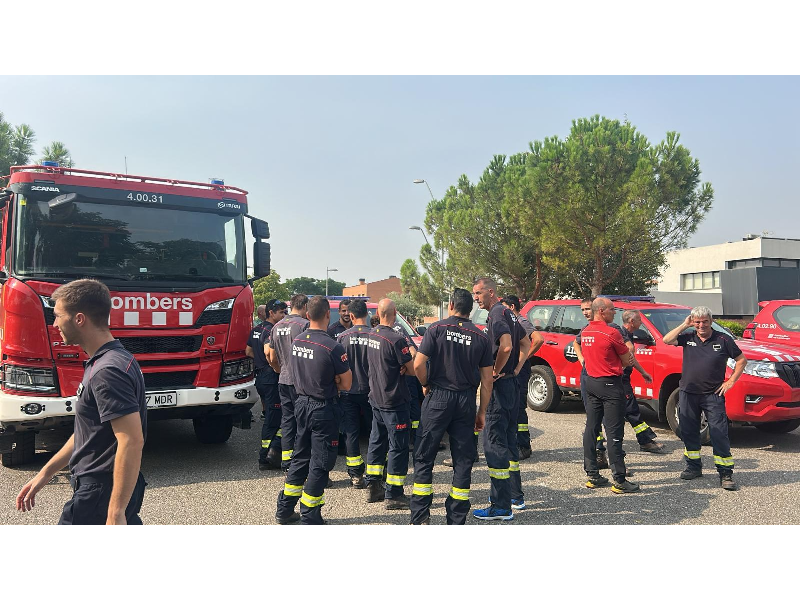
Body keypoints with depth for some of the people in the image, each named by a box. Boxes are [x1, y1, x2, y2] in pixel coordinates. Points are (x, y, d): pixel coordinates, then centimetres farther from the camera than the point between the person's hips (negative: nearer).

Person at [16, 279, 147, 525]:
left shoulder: (108, 371, -23)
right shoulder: (105, 362, 9)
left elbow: (132, 440, -28)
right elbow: (88, 431, 19)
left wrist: (116, 511, -26)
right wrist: (46, 473, 21)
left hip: (100, 496, -9)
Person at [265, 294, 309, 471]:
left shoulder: (277, 326, 10)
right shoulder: (304, 324, -12)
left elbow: (271, 357, 14)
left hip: (283, 380, 7)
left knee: (287, 418, 13)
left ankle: (285, 458, 18)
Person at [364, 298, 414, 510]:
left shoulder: (371, 335, 3)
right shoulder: (396, 340, -22)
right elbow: (412, 368, -17)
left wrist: (399, 368, -2)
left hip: (376, 398, 8)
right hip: (394, 401, -8)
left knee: (377, 441, 18)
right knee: (398, 447, 1)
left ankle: (373, 487, 27)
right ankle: (393, 495, 6)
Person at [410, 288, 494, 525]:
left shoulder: (437, 329, -4)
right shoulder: (481, 337, 3)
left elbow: (418, 364, -12)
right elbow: (487, 379, 4)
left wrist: (426, 385, 6)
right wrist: (482, 412, 11)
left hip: (438, 397, -2)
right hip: (466, 400, 2)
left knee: (424, 457, 8)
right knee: (463, 461, 11)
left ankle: (420, 517, 10)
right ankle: (457, 518, 17)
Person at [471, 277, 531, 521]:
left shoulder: (497, 313, -15)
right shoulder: (508, 314, 15)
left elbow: (506, 346, -29)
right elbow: (526, 344, 24)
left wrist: (496, 372, -16)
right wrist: (515, 370, 15)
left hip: (499, 385, -10)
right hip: (511, 384, 10)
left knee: (494, 442, -6)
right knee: (508, 439, 18)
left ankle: (501, 507, -2)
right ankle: (515, 495, 28)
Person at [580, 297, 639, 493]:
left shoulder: (585, 332, 7)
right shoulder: (612, 333, -17)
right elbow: (627, 359, -6)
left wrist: (617, 362, 9)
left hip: (591, 382, 8)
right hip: (610, 384, -8)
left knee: (591, 429, 11)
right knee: (614, 433, -4)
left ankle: (592, 475, 17)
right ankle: (619, 481, 1)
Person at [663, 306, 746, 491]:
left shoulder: (723, 340, -2)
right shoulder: (687, 338, 3)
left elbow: (742, 360, 7)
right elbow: (667, 340, -11)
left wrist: (731, 381, 0)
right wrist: (684, 325, -8)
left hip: (713, 395, -3)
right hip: (688, 393, 3)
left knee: (720, 434, -4)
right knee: (688, 432, 11)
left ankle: (726, 474, 2)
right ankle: (694, 467, 26)